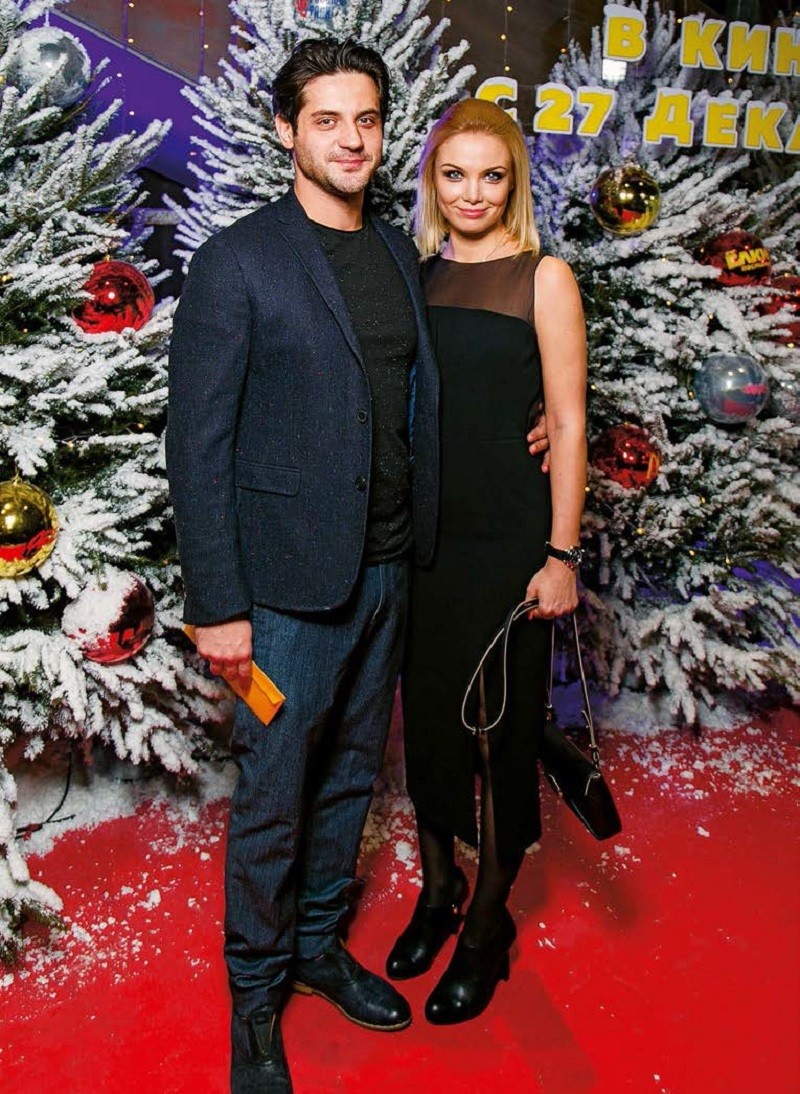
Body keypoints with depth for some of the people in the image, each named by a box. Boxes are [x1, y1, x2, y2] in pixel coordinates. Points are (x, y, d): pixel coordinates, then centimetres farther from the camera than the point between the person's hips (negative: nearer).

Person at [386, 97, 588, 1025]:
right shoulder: (415, 277, 8)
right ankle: (437, 891, 35)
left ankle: (488, 923, 26)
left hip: (507, 542, -4)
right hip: (421, 535, 4)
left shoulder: (543, 278, -4)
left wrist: (561, 553, -11)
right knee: (427, 720, 14)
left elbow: (569, 424, -6)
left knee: (500, 729, 6)